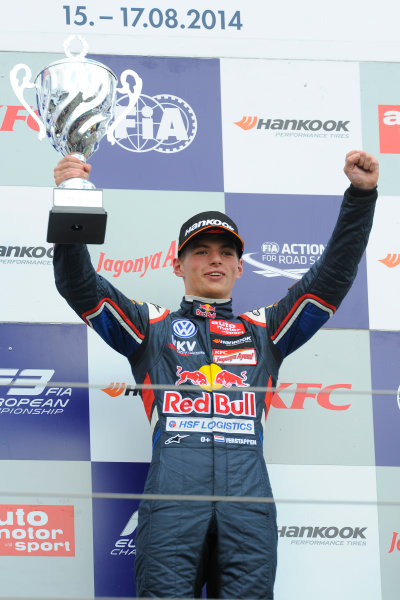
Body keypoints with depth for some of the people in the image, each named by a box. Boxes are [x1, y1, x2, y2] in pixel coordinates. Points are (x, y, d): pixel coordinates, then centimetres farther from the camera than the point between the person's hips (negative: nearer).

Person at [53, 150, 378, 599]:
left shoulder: (263, 330, 30)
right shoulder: (153, 327, 25)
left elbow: (332, 278, 23)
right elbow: (81, 288, 13)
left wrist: (361, 196, 13)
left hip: (247, 491, 2)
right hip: (174, 481, -1)